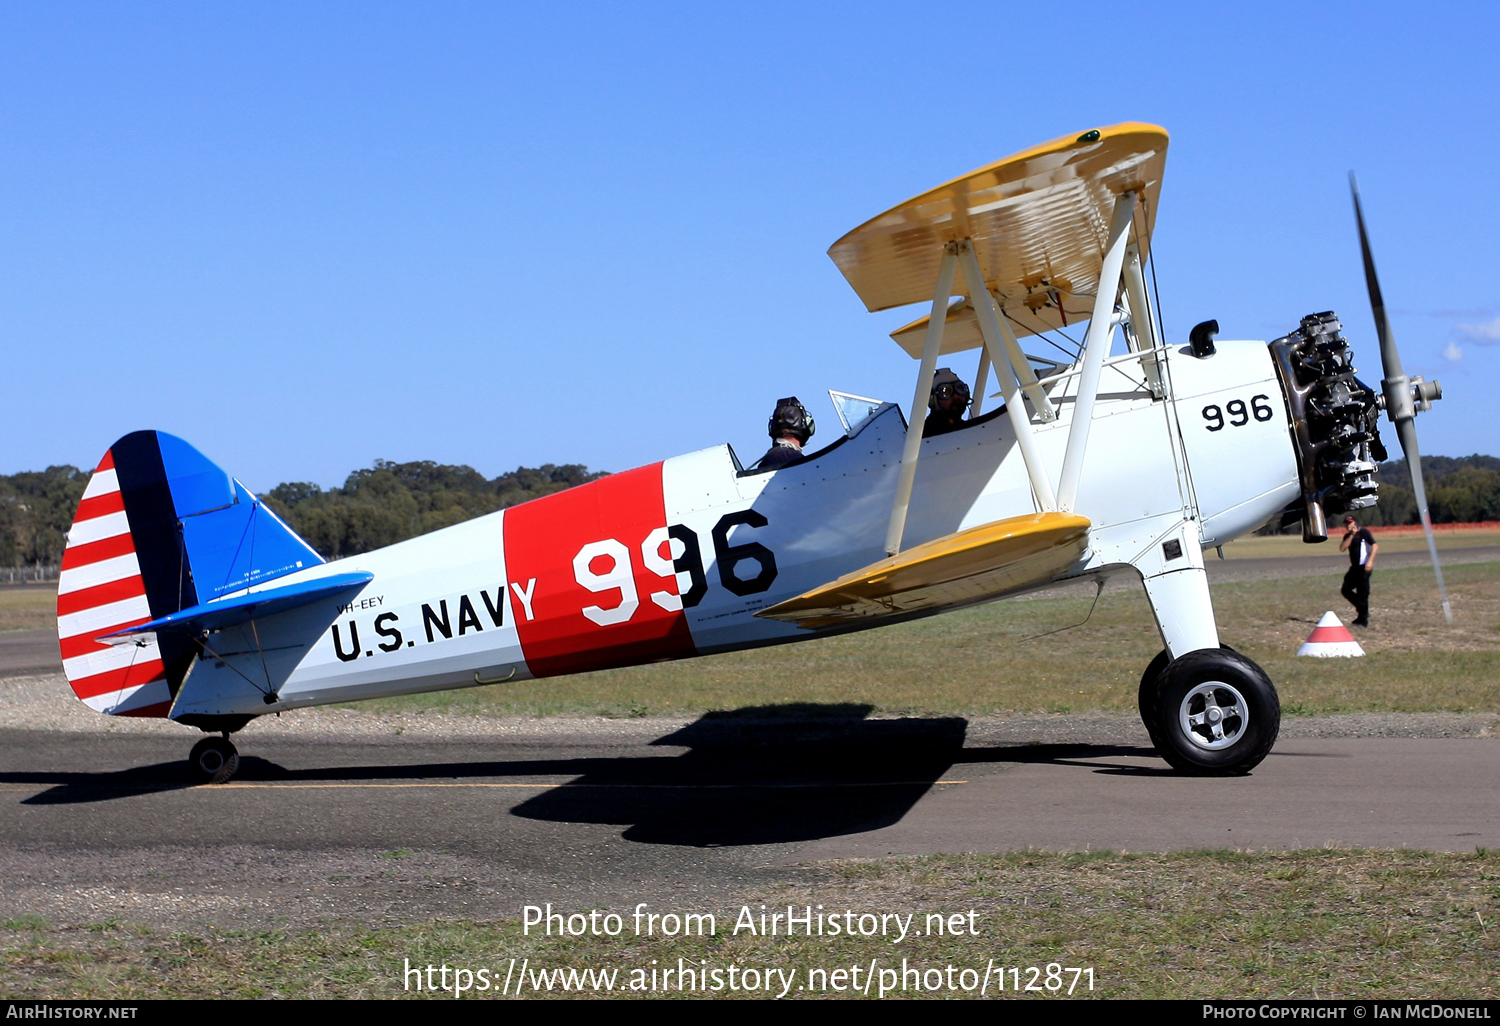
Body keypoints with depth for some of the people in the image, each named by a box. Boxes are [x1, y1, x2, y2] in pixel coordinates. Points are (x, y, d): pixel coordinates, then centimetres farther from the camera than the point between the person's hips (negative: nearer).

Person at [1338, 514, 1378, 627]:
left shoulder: (1363, 532, -7)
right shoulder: (1348, 536, 13)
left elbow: (1375, 546, -15)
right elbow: (1342, 548, -2)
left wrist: (1370, 561, -25)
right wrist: (1351, 535, -8)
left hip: (1364, 567, -8)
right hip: (1354, 567, 8)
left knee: (1362, 593, -7)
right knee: (1346, 589, 7)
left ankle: (1363, 620, -1)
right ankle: (1363, 609, 21)